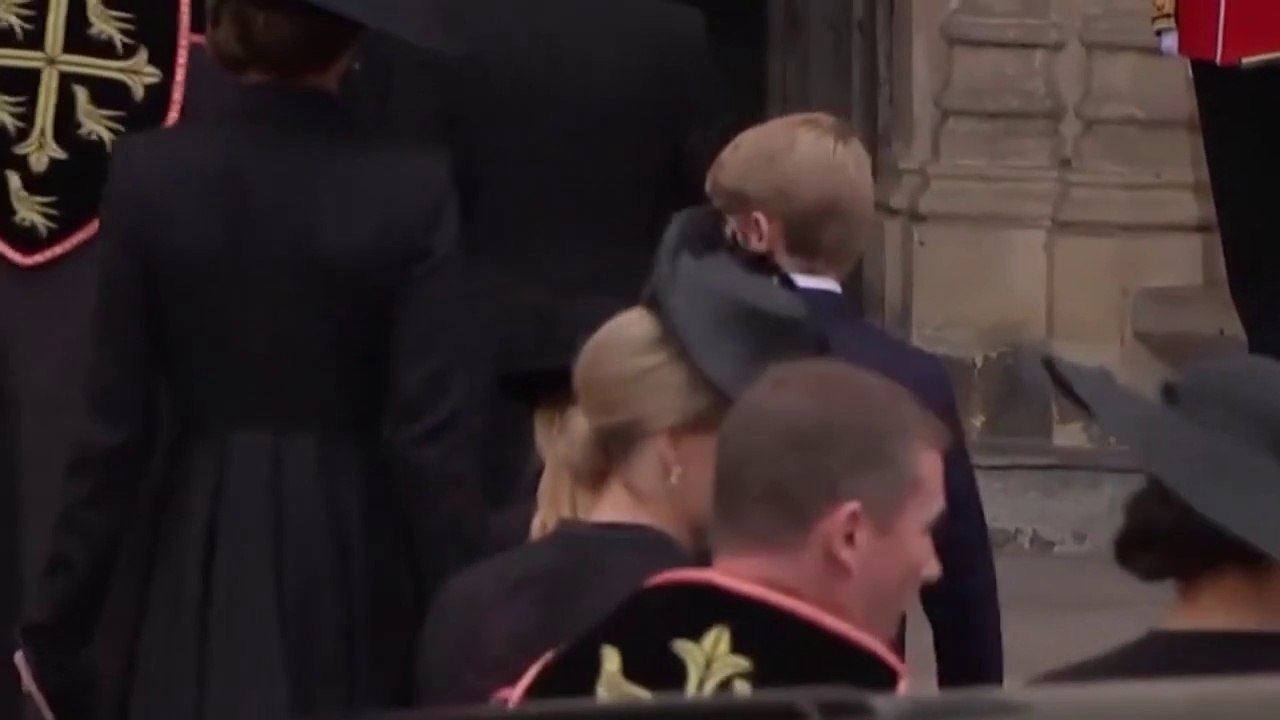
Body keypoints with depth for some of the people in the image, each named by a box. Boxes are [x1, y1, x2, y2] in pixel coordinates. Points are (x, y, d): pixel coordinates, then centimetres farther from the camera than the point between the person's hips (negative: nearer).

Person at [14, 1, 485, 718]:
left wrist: (57, 623, 4)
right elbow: (431, 433, -10)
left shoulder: (150, 174, -5)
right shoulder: (411, 189, -8)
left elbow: (117, 422, -4)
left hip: (195, 561, 1)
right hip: (347, 560, -1)